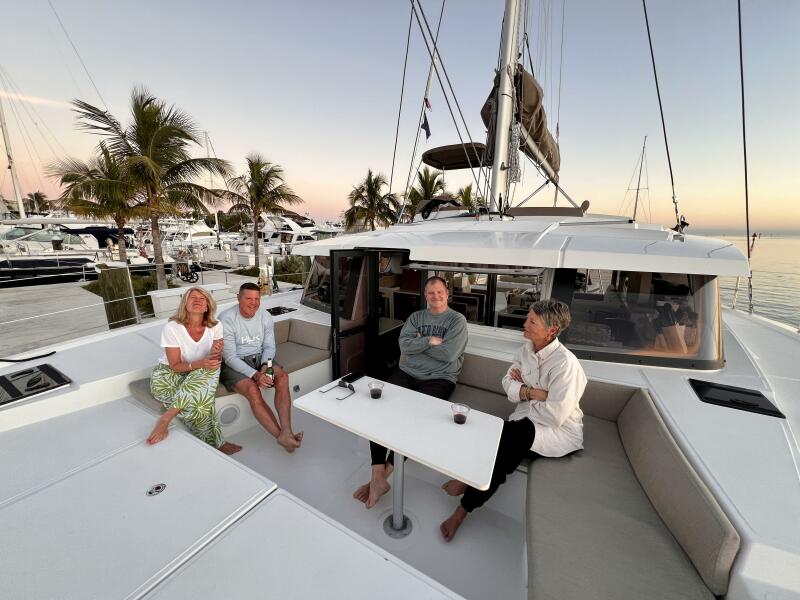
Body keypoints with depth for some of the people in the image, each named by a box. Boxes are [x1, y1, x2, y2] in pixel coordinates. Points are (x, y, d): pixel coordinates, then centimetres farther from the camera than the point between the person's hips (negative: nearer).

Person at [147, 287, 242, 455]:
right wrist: (200, 364, -37)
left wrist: (215, 353, -34)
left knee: (213, 368, -32)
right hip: (168, 374, -3)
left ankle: (167, 417, -25)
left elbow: (215, 360, -9)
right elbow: (175, 366, -17)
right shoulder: (172, 327, -19)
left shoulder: (215, 326, -11)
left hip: (200, 375, 4)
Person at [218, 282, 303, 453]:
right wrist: (255, 375, -29)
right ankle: (281, 436, -26)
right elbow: (230, 357, -18)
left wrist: (265, 365, -17)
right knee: (252, 389, -32)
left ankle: (286, 432, -31)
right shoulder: (226, 319, -16)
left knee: (282, 376, -24)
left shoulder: (265, 316, -1)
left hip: (258, 359, 4)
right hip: (232, 365, -4)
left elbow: (269, 347, 4)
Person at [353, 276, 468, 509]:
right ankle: (377, 476, -19)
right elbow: (404, 345, 0)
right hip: (407, 373, 4)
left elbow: (448, 354, -11)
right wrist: (430, 341, -8)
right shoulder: (416, 317, 15)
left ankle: (384, 473, -14)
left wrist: (419, 341, -2)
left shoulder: (457, 320, 3)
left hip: (438, 379, -3)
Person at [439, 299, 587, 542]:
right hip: (526, 422, 6)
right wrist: (532, 392, -16)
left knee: (513, 433, -31)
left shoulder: (565, 363, -22)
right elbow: (508, 383, 3)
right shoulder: (527, 349, 1)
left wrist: (522, 391, -11)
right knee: (498, 440, -27)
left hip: (561, 431, -5)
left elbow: (555, 415, -24)